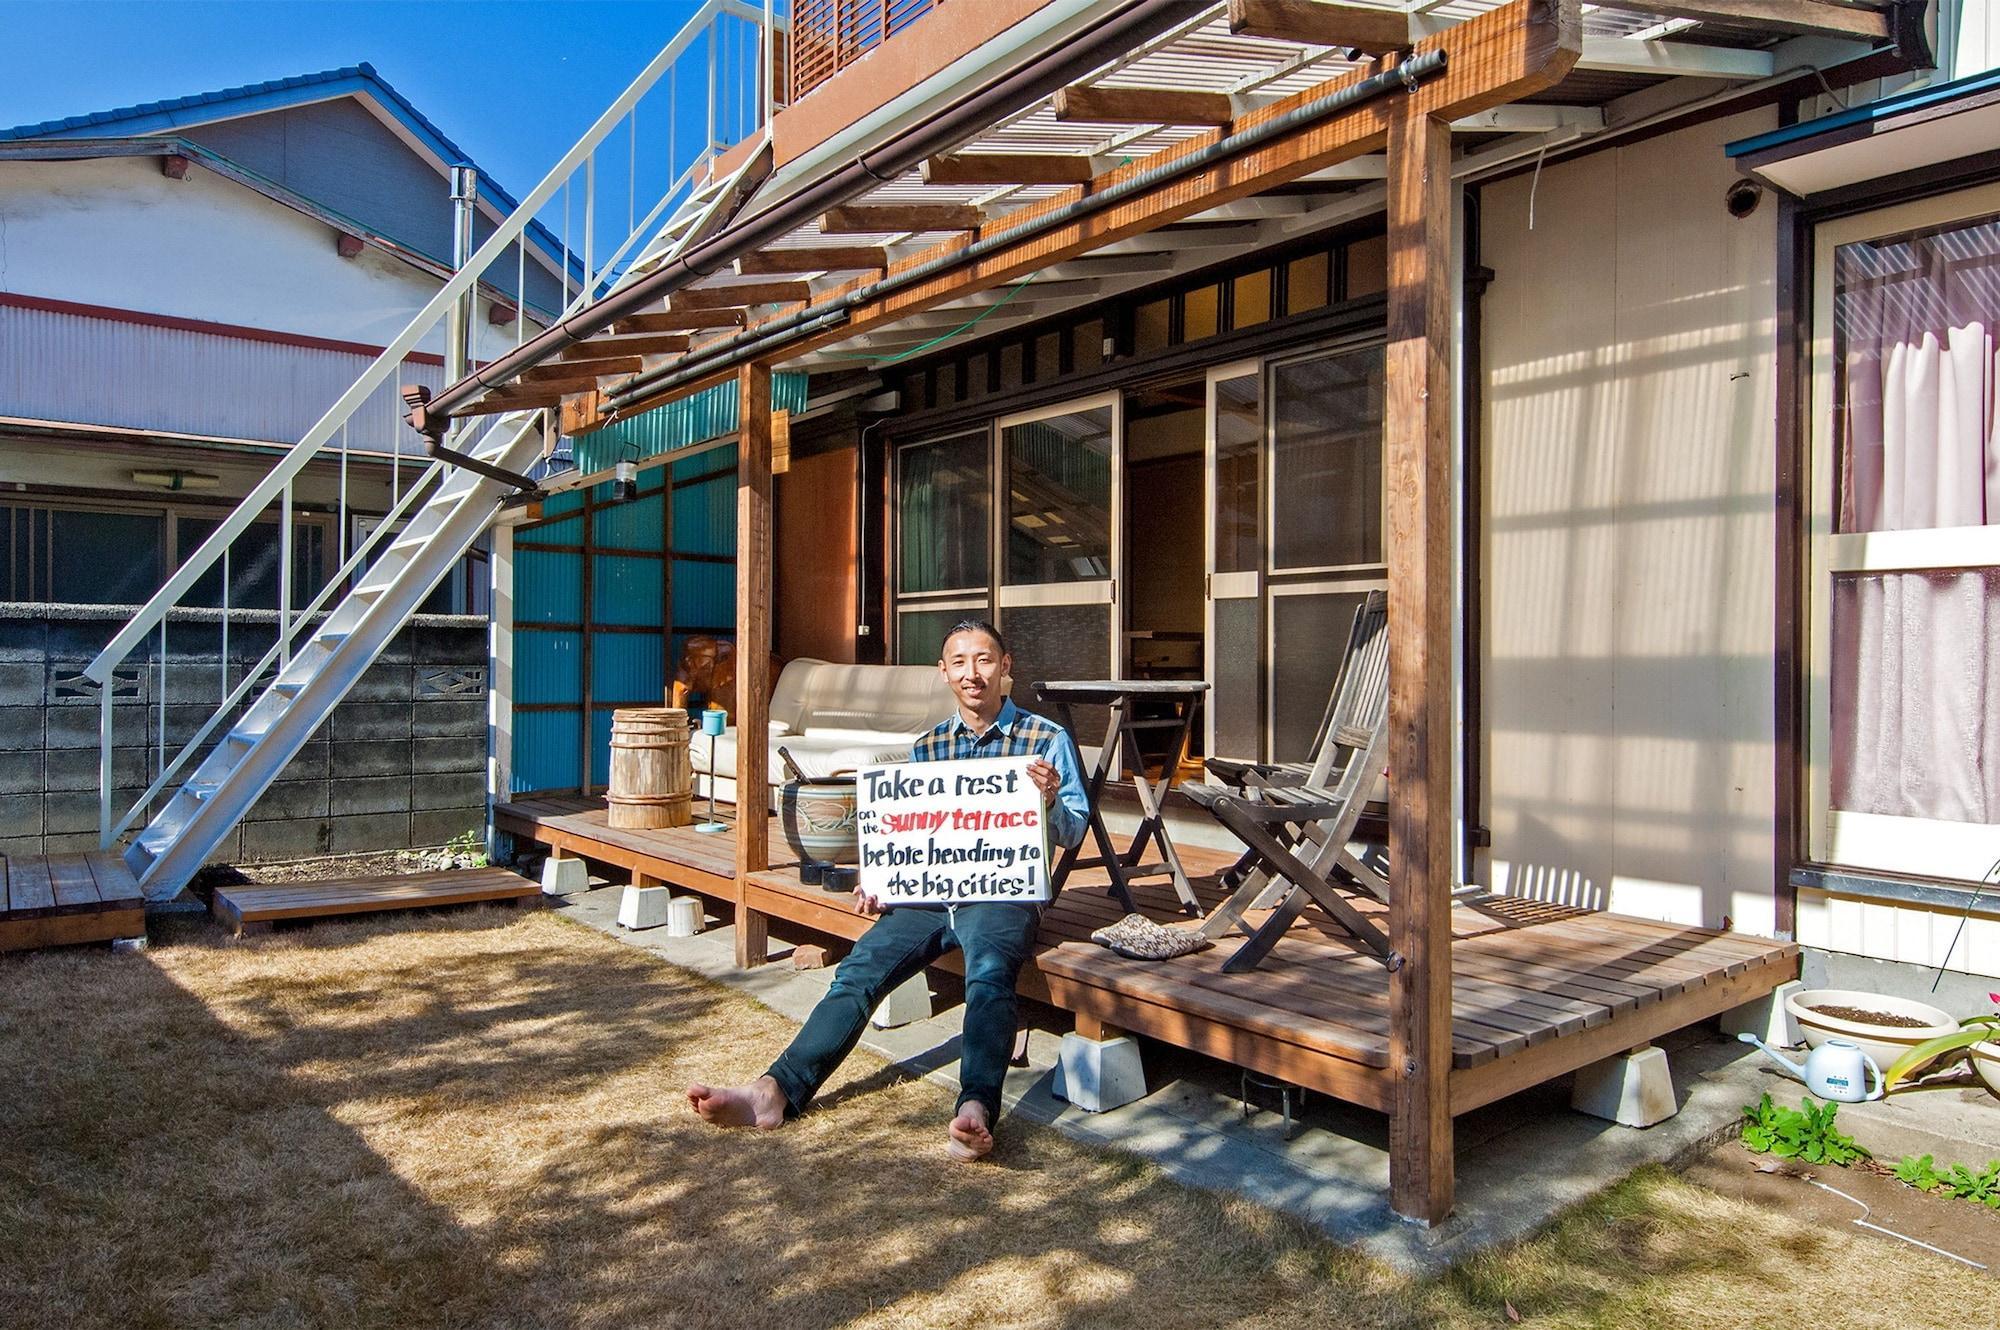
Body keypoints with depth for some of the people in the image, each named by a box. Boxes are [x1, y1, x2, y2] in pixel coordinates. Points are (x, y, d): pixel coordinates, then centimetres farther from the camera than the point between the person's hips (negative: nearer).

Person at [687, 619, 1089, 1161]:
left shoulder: (1048, 740, 5)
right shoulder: (928, 746, 17)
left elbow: (1073, 835, 4)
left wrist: (1049, 800, -18)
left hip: (1003, 894, -4)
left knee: (988, 971, -36)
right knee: (857, 971, -18)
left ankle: (976, 1109, -50)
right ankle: (778, 1090, -25)